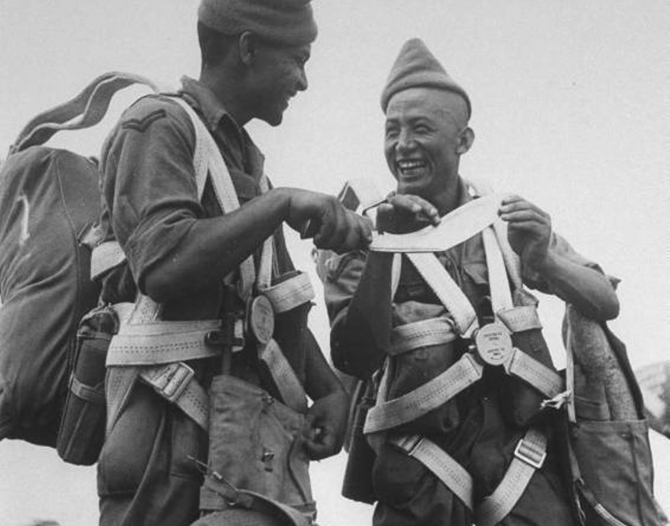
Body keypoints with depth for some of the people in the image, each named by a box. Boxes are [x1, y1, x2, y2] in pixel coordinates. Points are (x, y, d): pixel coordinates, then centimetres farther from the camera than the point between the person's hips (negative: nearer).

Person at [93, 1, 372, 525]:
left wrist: (329, 389, 7)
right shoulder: (161, 124, -6)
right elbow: (161, 264, -22)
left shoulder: (243, 154, 20)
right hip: (177, 430, -8)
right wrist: (280, 202, -24)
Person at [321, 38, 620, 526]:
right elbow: (355, 361, -9)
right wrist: (383, 248, -19)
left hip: (525, 450, 1)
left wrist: (544, 260, -13)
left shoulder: (505, 218, 7)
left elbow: (607, 305, 7)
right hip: (422, 469, -1)